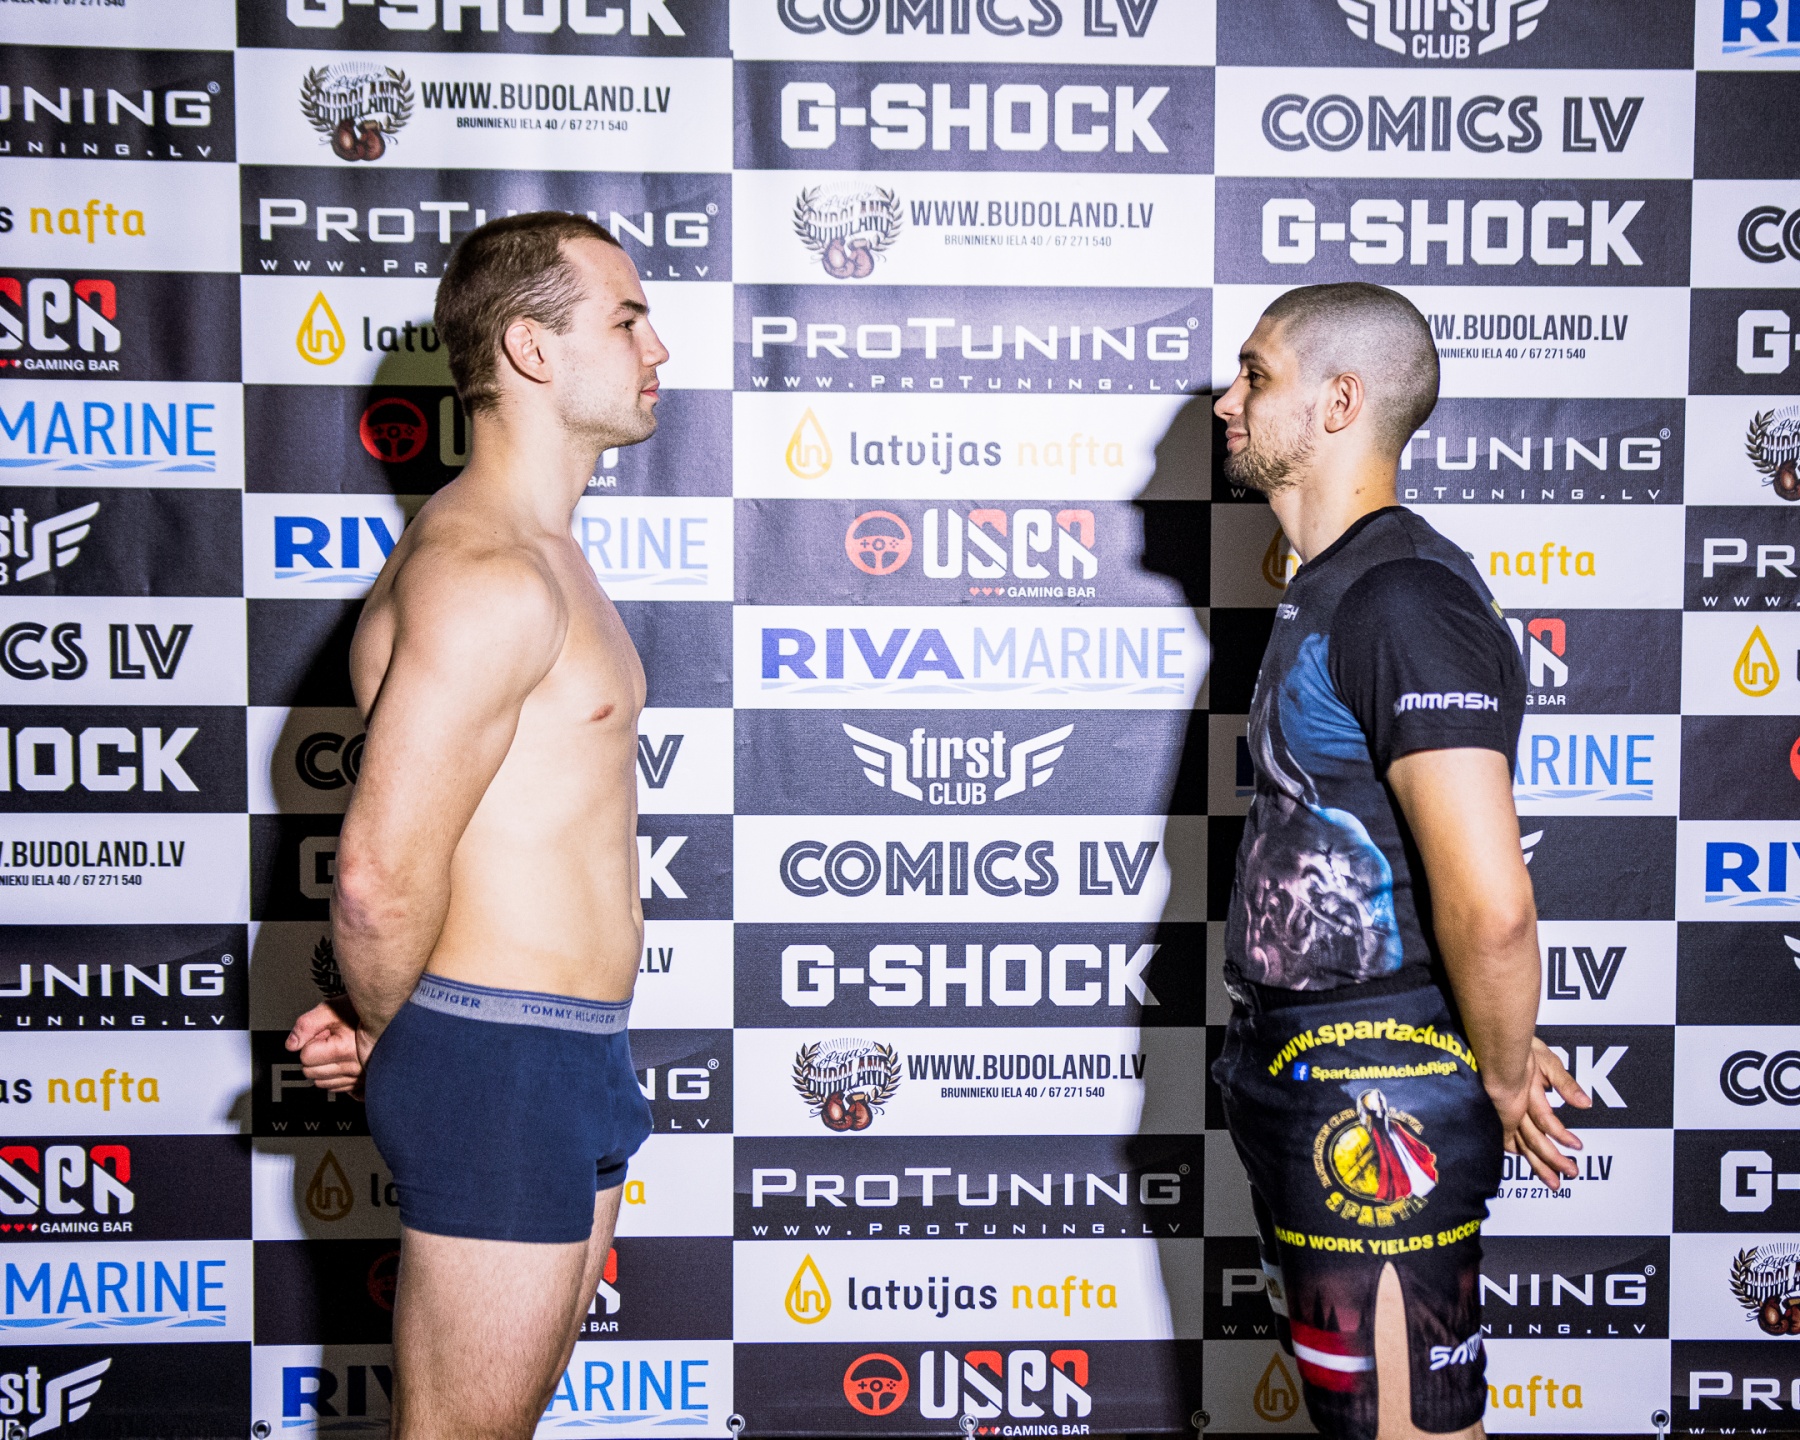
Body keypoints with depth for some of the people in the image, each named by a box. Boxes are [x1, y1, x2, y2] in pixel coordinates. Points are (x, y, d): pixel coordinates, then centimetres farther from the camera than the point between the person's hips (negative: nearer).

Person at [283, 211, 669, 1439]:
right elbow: (383, 876, -25)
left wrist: (380, 1022, 6)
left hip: (572, 1059, 10)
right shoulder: (486, 577, -20)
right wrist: (384, 1037, -5)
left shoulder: (538, 553, 15)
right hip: (501, 1060, -10)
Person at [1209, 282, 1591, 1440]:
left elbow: (1490, 902, -28)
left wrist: (1504, 1083, -13)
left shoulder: (1404, 596, -20)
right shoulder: (1327, 591, 13)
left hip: (1379, 1115, -10)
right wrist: (1498, 1048, 16)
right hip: (1304, 1084, 10)